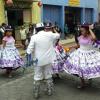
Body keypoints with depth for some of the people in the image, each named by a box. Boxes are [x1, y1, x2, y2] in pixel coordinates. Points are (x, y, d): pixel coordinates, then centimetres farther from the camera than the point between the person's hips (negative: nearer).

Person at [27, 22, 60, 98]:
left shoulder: (34, 37, -6)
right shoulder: (51, 35, -7)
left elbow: (30, 48, -8)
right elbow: (58, 35, 13)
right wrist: (52, 31, 24)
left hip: (38, 60, 0)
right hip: (48, 60, 1)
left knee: (37, 77, 8)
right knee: (48, 76, 15)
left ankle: (36, 94, 17)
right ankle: (49, 91, 26)